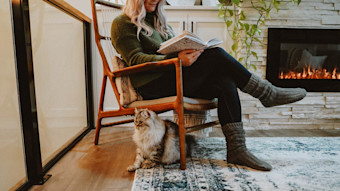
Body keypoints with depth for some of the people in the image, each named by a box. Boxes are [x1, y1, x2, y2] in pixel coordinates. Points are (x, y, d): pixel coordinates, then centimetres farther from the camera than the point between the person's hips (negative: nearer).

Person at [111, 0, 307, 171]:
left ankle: (237, 149, -19)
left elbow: (175, 49, 24)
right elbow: (135, 59, -10)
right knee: (216, 55, -21)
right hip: (152, 87, -7)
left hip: (174, 79, 7)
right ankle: (268, 93, -7)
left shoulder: (159, 20, 28)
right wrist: (177, 59, -22)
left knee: (225, 82, -20)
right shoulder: (123, 24, 5)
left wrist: (190, 51, -1)